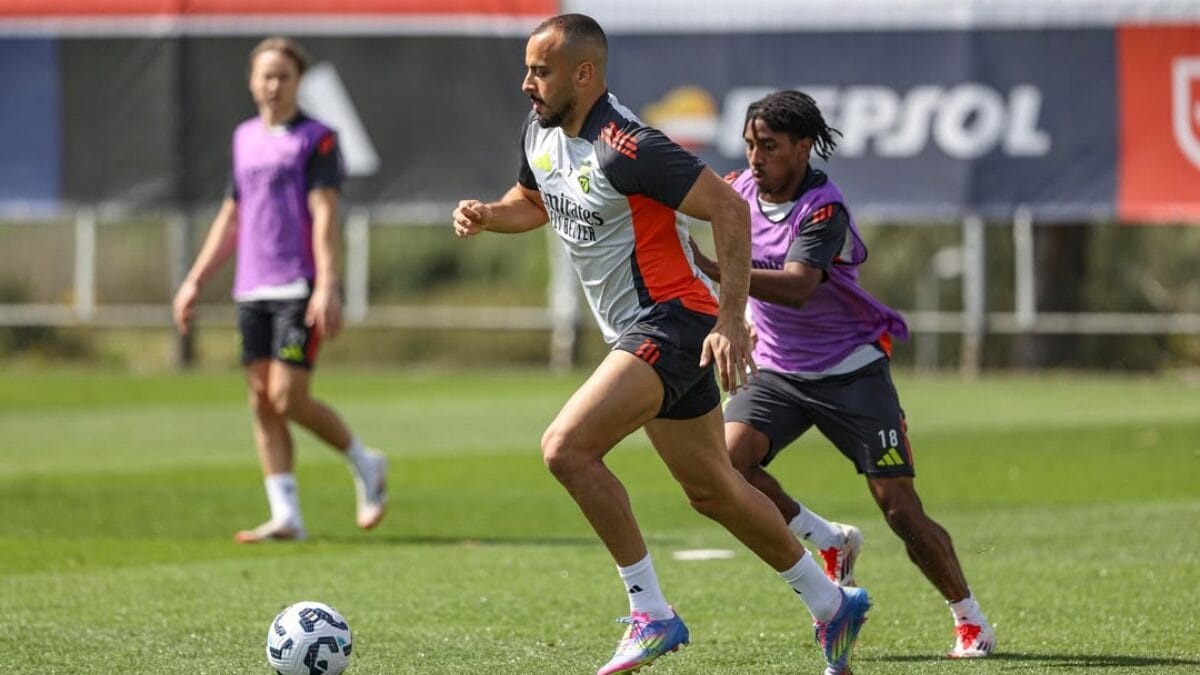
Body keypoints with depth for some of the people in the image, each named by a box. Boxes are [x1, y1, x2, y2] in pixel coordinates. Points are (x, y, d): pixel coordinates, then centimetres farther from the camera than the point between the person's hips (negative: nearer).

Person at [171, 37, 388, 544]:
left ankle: (366, 466, 10)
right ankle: (286, 516, 3)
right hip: (252, 291, 6)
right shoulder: (245, 139, 16)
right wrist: (195, 281, 20)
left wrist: (327, 286, -21)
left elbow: (324, 215, -12)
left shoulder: (316, 139, -3)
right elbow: (230, 218, 23)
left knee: (288, 399, -12)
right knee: (262, 403, 1)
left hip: (300, 290, -6)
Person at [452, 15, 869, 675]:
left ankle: (651, 614, -14)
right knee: (713, 491, 18)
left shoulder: (625, 147, -23)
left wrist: (732, 319, -27)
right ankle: (831, 604, 32)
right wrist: (485, 214, 3)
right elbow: (532, 201, 26)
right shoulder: (540, 131, 5)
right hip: (636, 331, 10)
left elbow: (729, 208, -23)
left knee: (566, 447, -23)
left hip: (671, 323, -10)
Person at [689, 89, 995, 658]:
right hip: (777, 372, 5)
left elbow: (797, 288, -39)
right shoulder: (741, 190, 0)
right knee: (725, 460, -22)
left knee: (901, 510, -9)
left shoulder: (823, 210, -21)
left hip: (852, 371, -5)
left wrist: (709, 267, -49)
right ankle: (832, 543, 1)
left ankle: (970, 621, 13)